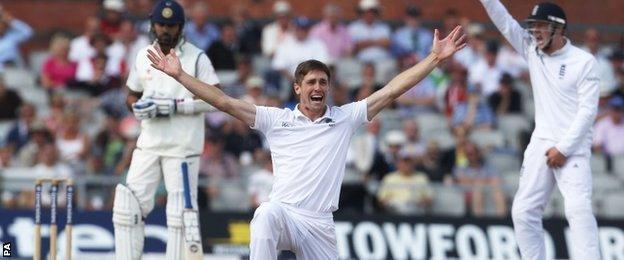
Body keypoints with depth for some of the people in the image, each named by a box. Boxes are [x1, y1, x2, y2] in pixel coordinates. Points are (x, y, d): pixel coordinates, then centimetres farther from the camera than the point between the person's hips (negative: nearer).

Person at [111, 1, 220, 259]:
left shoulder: (196, 58, -4)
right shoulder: (144, 56, 12)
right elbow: (132, 95, 21)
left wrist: (177, 106, -18)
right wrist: (138, 107, -3)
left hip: (183, 146, -5)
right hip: (148, 143, 5)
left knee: (180, 213, -4)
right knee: (128, 206, -1)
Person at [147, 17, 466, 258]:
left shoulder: (344, 118, 10)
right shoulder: (277, 120, 8)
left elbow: (391, 91, 6)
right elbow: (225, 103, 4)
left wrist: (435, 58, 1)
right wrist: (179, 75, -2)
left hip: (320, 224, 2)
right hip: (283, 213, -2)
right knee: (266, 215, -40)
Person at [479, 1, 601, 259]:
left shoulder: (583, 61, -7)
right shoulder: (532, 50, 8)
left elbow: (588, 111, -11)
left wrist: (563, 148, -15)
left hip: (572, 148, -6)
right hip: (541, 146, 6)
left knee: (578, 210, -20)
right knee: (523, 211, 1)